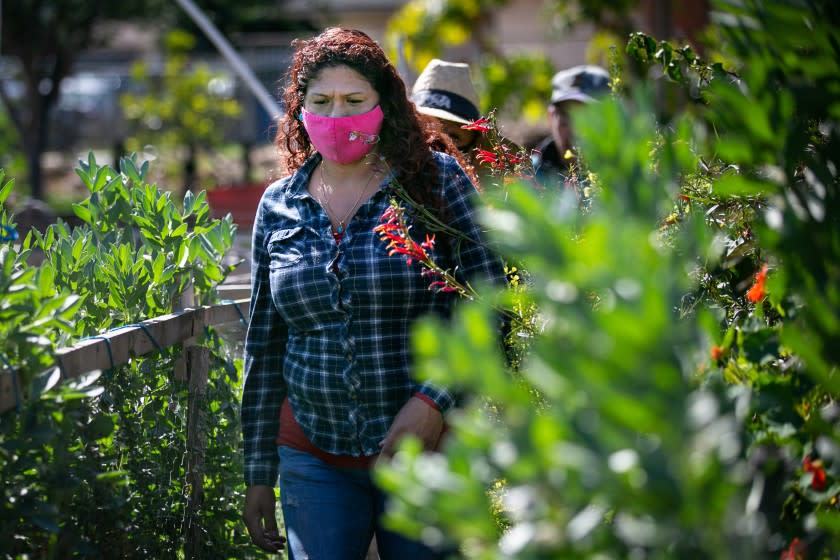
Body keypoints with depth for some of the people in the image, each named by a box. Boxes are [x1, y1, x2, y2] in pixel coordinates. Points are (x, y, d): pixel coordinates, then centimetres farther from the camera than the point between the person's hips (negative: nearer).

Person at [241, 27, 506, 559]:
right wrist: (259, 474, 12)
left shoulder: (436, 181, -3)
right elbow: (264, 349, 13)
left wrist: (434, 401, -18)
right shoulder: (278, 206, 7)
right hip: (314, 459, 3)